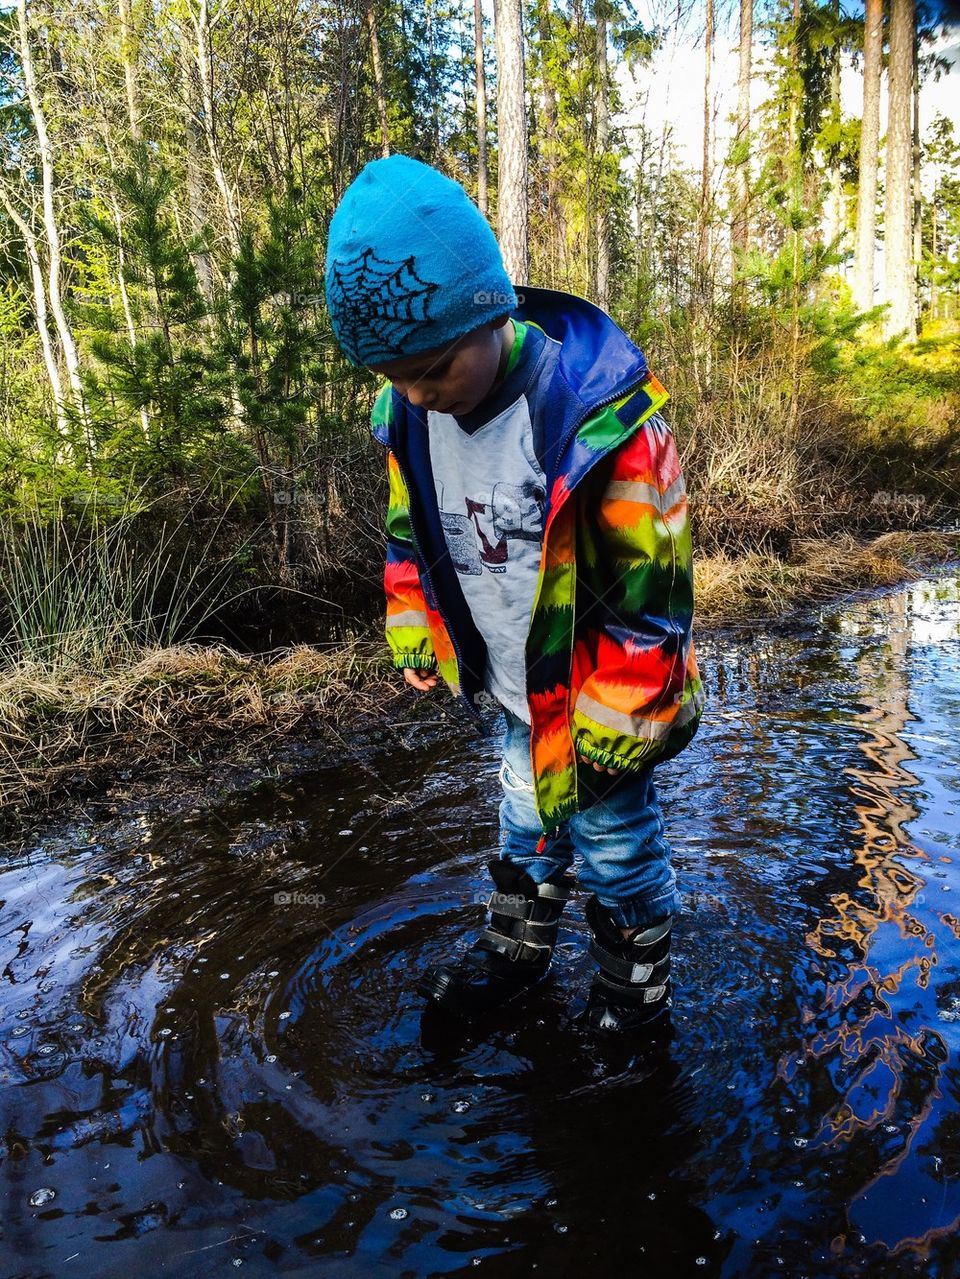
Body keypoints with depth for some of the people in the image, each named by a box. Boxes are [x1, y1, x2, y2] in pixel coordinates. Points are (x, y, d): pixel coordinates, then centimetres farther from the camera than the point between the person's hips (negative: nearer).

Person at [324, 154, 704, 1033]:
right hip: (519, 697, 6)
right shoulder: (410, 416, -9)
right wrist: (416, 644, 8)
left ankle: (635, 987, 38)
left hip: (593, 701, -6)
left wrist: (613, 728, -18)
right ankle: (518, 950, 47)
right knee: (528, 823, 24)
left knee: (613, 843, 11)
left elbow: (650, 587, -23)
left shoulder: (599, 414, -29)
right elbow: (412, 535, 9)